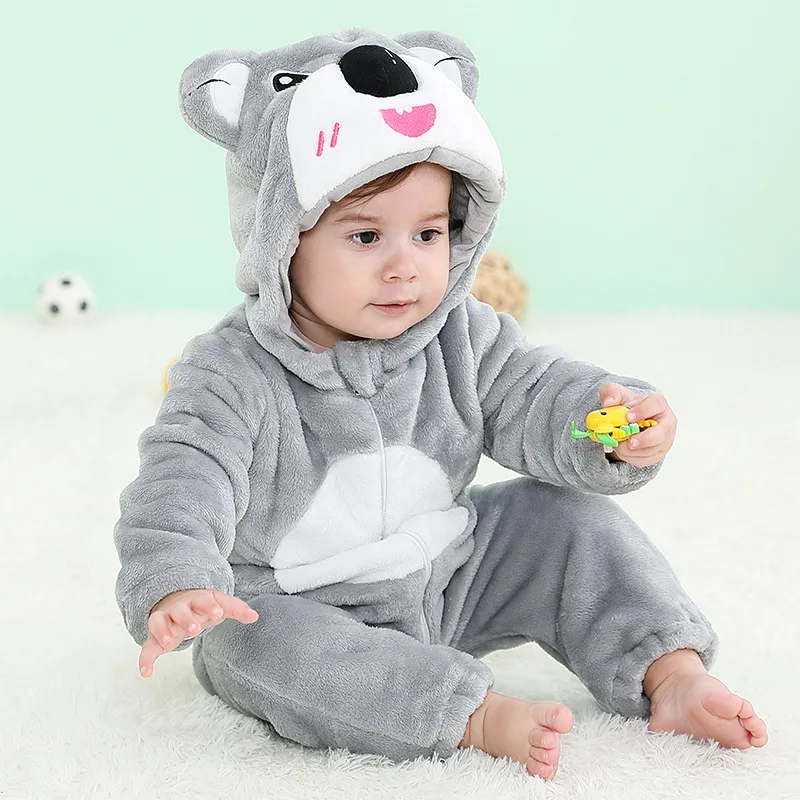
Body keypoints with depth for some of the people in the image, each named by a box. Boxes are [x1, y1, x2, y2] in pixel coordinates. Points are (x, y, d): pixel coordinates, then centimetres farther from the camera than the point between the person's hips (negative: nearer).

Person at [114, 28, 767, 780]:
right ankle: (482, 716, -38)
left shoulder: (461, 339, -6)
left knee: (570, 519, -8)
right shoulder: (232, 376, -20)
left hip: (445, 584, 4)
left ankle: (673, 674, -6)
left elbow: (534, 396, -7)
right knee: (249, 645, -36)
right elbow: (183, 482, -29)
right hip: (295, 612, -4)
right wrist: (176, 589, -48)